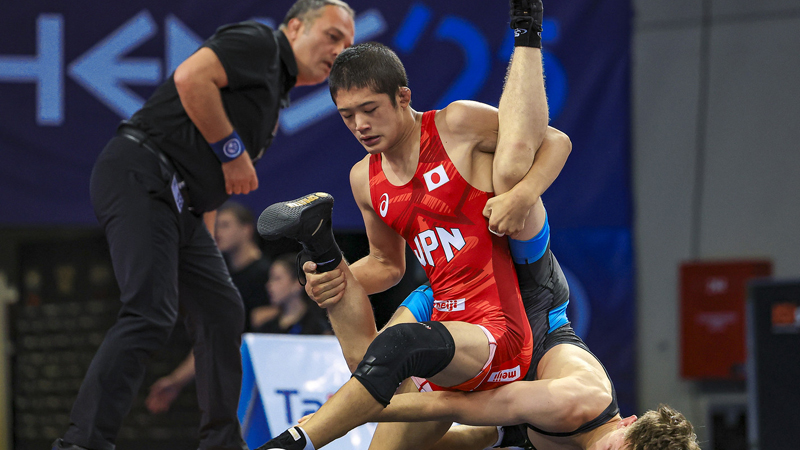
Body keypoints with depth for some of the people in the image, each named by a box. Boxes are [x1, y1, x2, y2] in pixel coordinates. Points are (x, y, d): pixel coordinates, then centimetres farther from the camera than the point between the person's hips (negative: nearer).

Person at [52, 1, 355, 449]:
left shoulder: (276, 95, 26)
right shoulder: (257, 42, -2)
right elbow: (190, 78, -20)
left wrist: (205, 245, 18)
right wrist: (233, 150, -12)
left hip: (180, 207, 11)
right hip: (139, 179, -11)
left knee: (222, 312, 11)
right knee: (151, 313, -20)